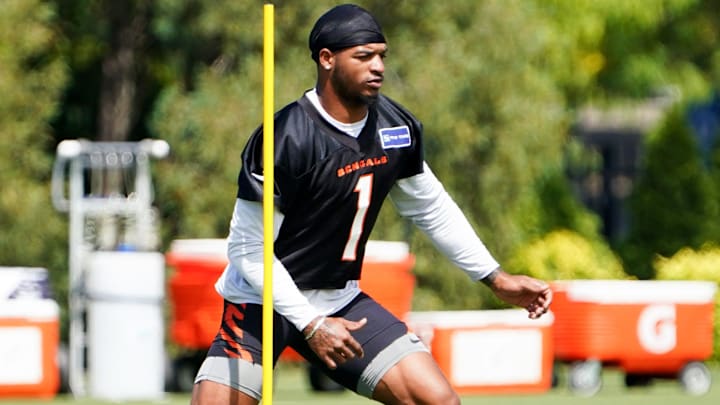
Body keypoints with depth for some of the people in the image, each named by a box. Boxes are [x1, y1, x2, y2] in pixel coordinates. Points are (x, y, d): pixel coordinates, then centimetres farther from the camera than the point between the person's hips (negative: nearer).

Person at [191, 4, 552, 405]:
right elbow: (248, 249, -18)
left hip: (341, 300, 6)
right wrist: (310, 324, -22)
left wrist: (496, 277, 13)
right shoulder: (284, 139, -23)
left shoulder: (397, 127, -3)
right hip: (265, 302, -5)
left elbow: (432, 209, 14)